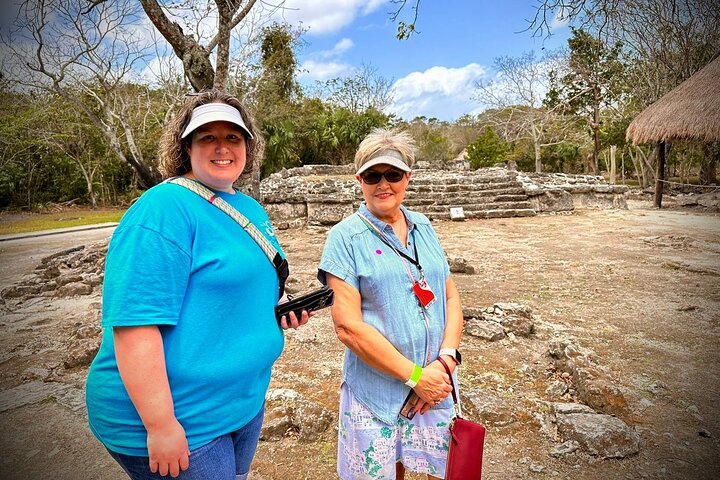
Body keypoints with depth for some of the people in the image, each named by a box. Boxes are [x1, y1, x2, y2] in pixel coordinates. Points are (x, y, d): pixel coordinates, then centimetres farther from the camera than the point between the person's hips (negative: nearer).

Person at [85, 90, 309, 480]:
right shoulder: (164, 208, -19)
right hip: (181, 422, -8)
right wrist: (160, 425, -23)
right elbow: (135, 323, -25)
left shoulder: (252, 209, 7)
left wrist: (282, 311, -1)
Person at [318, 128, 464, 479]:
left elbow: (451, 298, 7)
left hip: (435, 388, 4)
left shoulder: (423, 228, 6)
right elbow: (348, 326, -15)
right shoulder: (345, 237, -9)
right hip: (374, 395, -4)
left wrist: (446, 360, -8)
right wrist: (415, 375, -14)